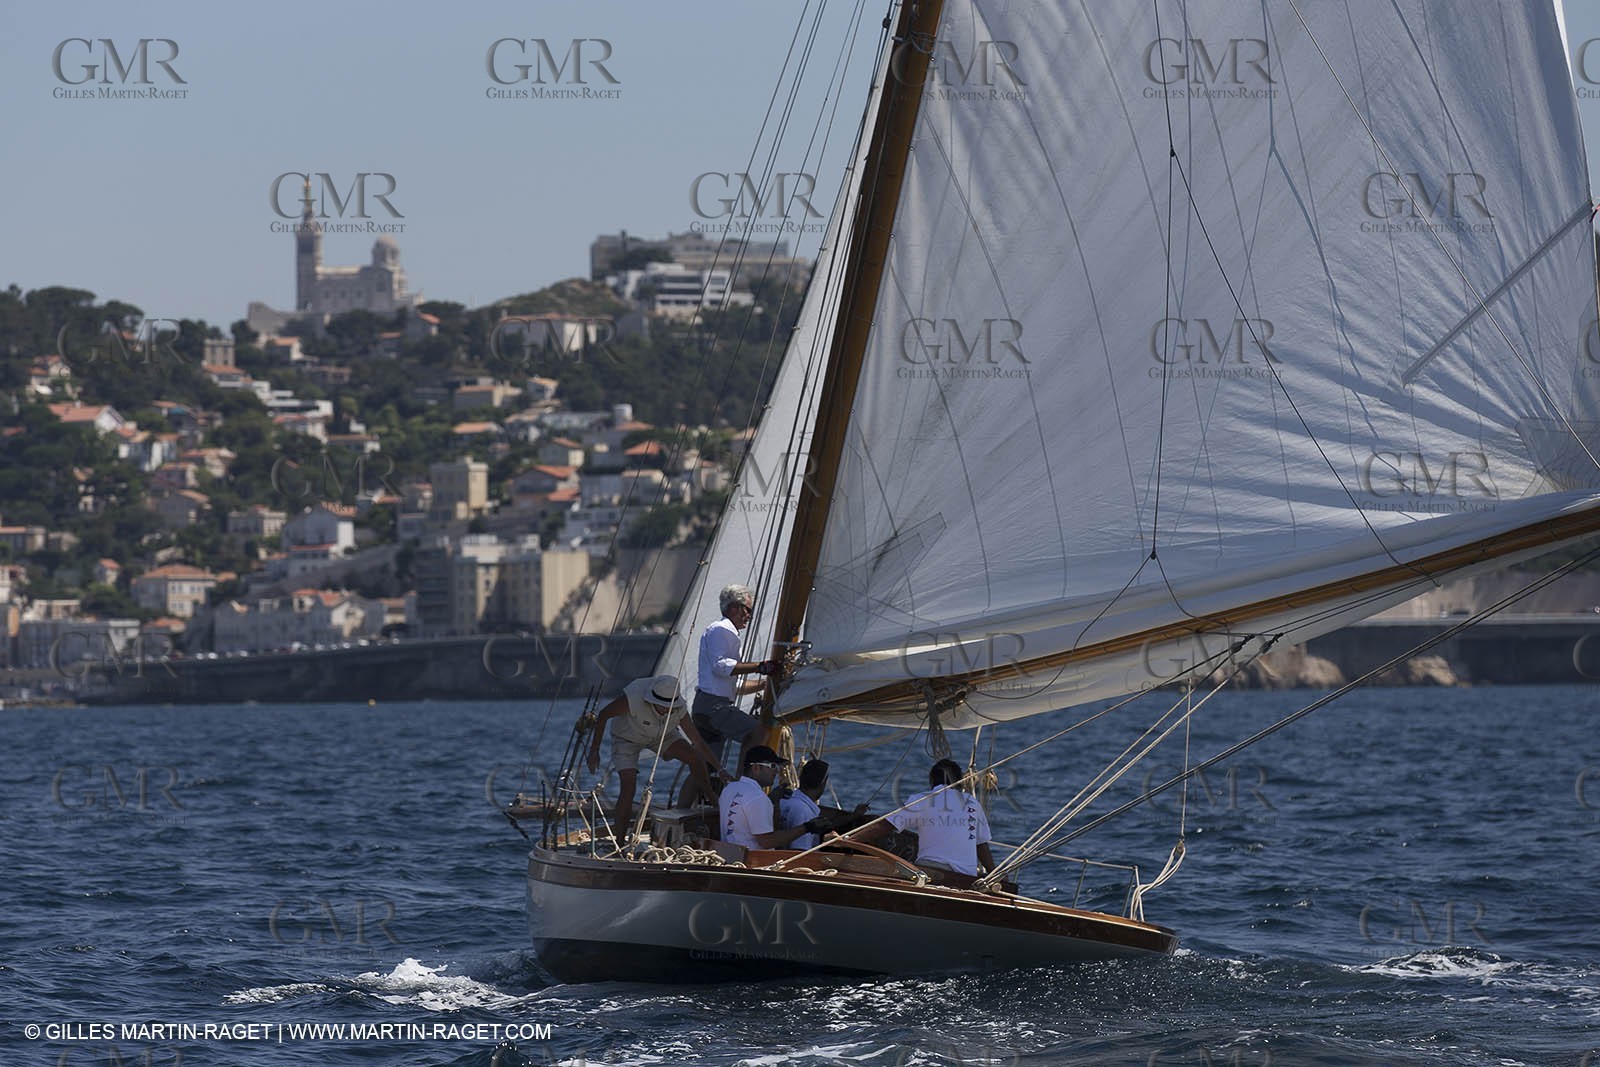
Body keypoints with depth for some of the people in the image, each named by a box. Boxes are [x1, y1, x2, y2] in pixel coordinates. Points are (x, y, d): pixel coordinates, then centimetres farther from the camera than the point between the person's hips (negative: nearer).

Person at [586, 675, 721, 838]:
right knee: (628, 785, -21)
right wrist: (594, 750, -21)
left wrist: (720, 769, -19)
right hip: (627, 737, -3)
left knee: (695, 757, -16)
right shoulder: (634, 698, -40)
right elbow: (604, 715, -23)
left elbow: (698, 742, -16)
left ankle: (712, 799, 9)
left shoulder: (679, 709, -28)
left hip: (661, 735, 3)